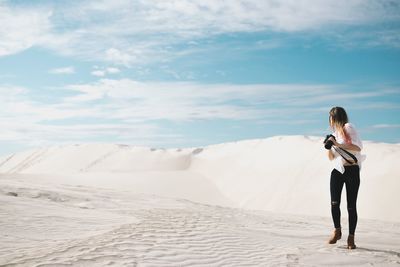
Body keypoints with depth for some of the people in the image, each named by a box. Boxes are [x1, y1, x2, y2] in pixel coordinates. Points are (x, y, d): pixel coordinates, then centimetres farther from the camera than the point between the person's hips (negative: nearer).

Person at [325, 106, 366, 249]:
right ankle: (337, 230, 10)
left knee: (351, 206, -3)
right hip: (338, 171, 5)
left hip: (352, 171, -5)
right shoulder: (334, 133, 17)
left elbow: (358, 147, -13)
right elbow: (331, 157, 20)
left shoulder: (348, 127, -1)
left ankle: (351, 238, 4)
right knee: (334, 203, -8)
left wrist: (338, 144, -17)